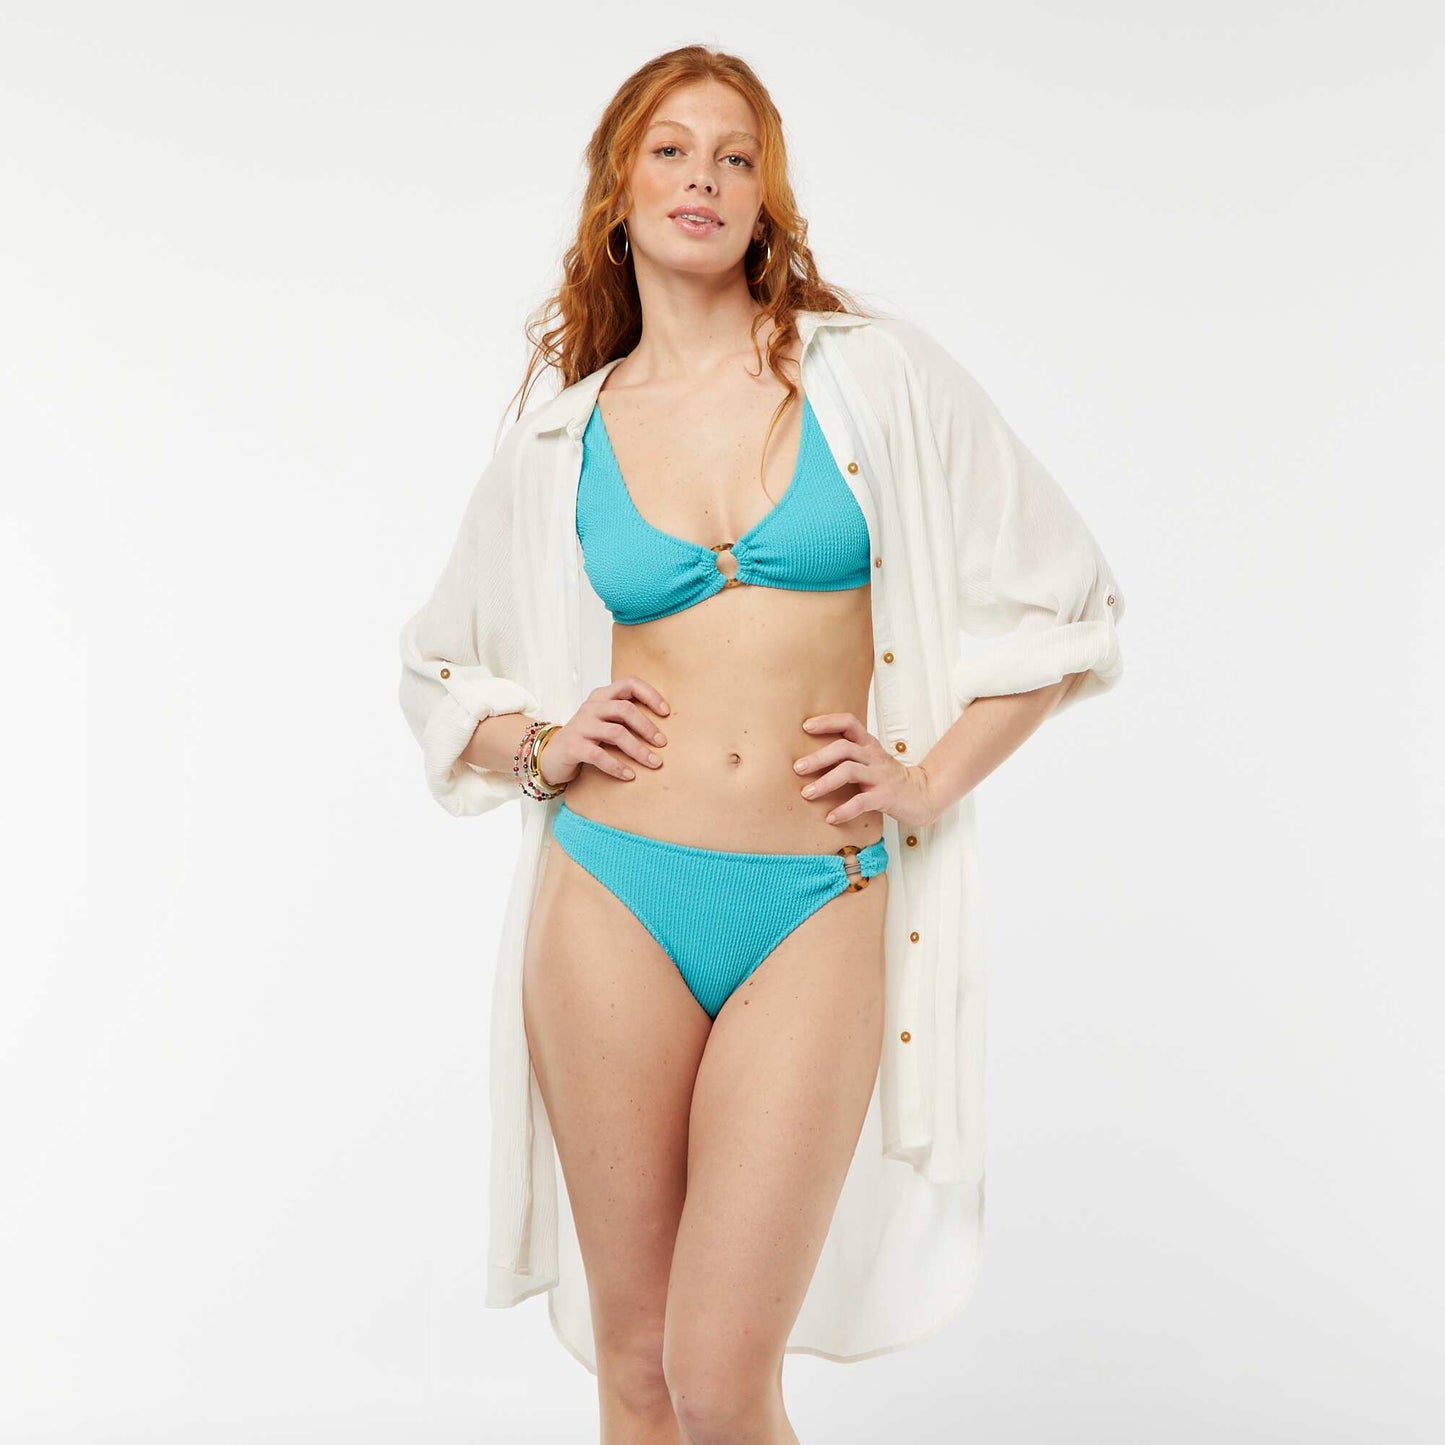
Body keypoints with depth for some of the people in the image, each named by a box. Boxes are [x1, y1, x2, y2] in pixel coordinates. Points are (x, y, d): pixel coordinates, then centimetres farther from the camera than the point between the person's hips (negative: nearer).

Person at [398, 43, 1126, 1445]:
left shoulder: (877, 375, 2)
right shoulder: (558, 442, 8)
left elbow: (1063, 595, 8)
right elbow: (439, 665, 21)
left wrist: (931, 779, -1)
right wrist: (539, 744, 2)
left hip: (818, 911, -2)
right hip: (613, 901, 2)